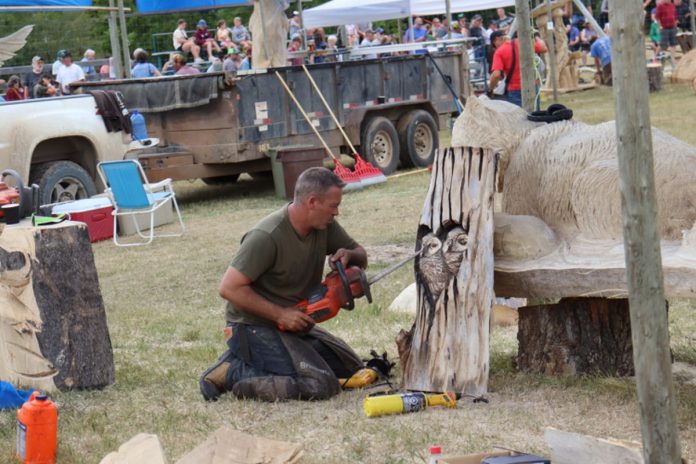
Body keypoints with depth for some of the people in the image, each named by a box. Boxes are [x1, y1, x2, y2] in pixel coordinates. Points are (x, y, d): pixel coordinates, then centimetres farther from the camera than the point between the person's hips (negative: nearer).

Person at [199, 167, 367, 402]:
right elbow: (229, 288, -23)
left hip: (294, 324, 9)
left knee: (352, 367, 16)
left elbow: (361, 257, 14)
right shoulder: (267, 236, -24)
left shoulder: (325, 226, 0)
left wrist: (348, 255, -12)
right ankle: (232, 373, -10)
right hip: (255, 327, -9)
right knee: (321, 385, -23)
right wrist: (281, 314, -24)